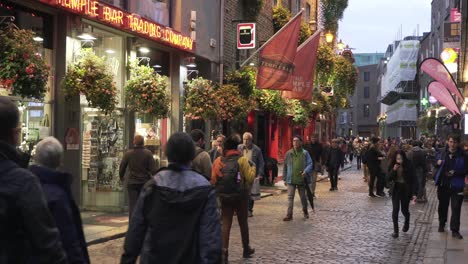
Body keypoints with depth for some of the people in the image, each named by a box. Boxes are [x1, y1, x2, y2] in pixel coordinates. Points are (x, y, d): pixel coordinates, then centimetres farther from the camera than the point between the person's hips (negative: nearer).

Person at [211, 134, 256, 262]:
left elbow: (213, 180, -4)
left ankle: (224, 251, -6)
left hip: (224, 196, 2)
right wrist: (252, 167, 2)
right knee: (243, 222, 14)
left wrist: (219, 191, 11)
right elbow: (250, 178, -12)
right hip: (240, 196, -2)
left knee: (226, 223, 5)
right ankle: (246, 249, 30)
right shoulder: (242, 160, -9)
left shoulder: (219, 161, -1)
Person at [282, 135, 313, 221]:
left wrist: (306, 171, -22)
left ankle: (305, 211, 36)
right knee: (290, 197, -4)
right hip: (291, 179, 1)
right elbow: (285, 166, 8)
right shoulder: (288, 153, 3)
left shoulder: (305, 153, -1)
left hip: (301, 179, 0)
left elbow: (310, 164, -3)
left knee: (303, 196, 14)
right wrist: (285, 178, 6)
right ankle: (289, 214, -2)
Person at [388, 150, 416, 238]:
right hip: (396, 189, 2)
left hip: (406, 190, -1)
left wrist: (413, 193, -12)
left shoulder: (408, 166, -11)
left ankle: (406, 222, 41)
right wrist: (393, 170, -21)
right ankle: (395, 230, 0)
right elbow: (389, 178, -5)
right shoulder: (393, 165, -4)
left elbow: (412, 180, -9)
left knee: (404, 210, 8)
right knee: (395, 209, -8)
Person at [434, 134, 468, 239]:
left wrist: (455, 173, -19)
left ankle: (455, 230, 3)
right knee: (443, 206, 17)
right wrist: (438, 163, -8)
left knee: (456, 208, -4)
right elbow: (436, 162, 16)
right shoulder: (443, 153, 1)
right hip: (443, 184, 3)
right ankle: (442, 224, 36)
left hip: (456, 186, -3)